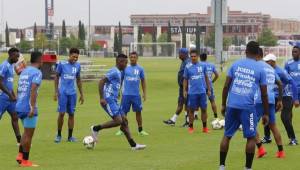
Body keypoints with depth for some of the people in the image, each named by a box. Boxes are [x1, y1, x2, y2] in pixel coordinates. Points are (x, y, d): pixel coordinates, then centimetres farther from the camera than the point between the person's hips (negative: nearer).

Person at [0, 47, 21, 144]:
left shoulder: (11, 66, 13)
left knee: (15, 117, 9)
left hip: (9, 97, 9)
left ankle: (19, 140, 13)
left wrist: (14, 96, 19)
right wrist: (10, 95, -21)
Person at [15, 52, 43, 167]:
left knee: (27, 132, 21)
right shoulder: (37, 72, -10)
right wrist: (33, 108, -26)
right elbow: (33, 90, -22)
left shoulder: (24, 71, 15)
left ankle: (20, 155, 12)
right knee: (28, 134, 1)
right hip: (29, 108, -8)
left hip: (19, 106, 8)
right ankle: (25, 161, 5)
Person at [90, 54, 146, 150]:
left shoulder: (119, 72, 20)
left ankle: (133, 145, 4)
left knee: (124, 120, 5)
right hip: (109, 101, -10)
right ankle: (96, 129, -4)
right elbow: (101, 82, -19)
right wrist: (101, 98, -22)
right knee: (118, 121, -17)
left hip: (114, 101, 10)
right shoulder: (114, 72, -11)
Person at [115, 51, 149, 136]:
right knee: (123, 112, 2)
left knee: (138, 111, 4)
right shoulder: (125, 68, 1)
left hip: (136, 94, 1)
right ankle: (121, 130, 12)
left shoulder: (140, 69, 4)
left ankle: (140, 130, 12)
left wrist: (144, 93, 8)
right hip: (126, 94, -1)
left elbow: (143, 81, 11)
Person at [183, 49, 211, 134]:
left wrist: (208, 89, 8)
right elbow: (185, 79, 6)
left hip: (202, 91, 1)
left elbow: (206, 78, 10)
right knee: (191, 110, 4)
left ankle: (205, 127, 14)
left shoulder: (203, 65, 3)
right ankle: (191, 127, 13)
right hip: (192, 92, -1)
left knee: (204, 109, 5)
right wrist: (184, 90, -1)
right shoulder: (188, 67, 1)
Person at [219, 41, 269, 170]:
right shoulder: (260, 69, 3)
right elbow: (264, 94, 4)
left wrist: (223, 105, 15)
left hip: (232, 105, 3)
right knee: (251, 137, 9)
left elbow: (226, 86, 6)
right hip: (248, 107, -3)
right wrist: (266, 113, 11)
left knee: (227, 135, 13)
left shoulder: (235, 64, 8)